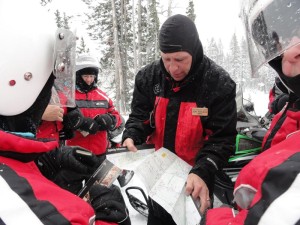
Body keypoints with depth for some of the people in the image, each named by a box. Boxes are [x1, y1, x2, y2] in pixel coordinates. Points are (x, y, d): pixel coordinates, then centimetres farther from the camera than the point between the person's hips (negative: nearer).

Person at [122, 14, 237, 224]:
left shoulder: (219, 83, -19)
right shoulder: (148, 77, -9)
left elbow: (222, 138, -20)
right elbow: (140, 116, -2)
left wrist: (203, 172, -34)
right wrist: (131, 136, -23)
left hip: (196, 178, -2)